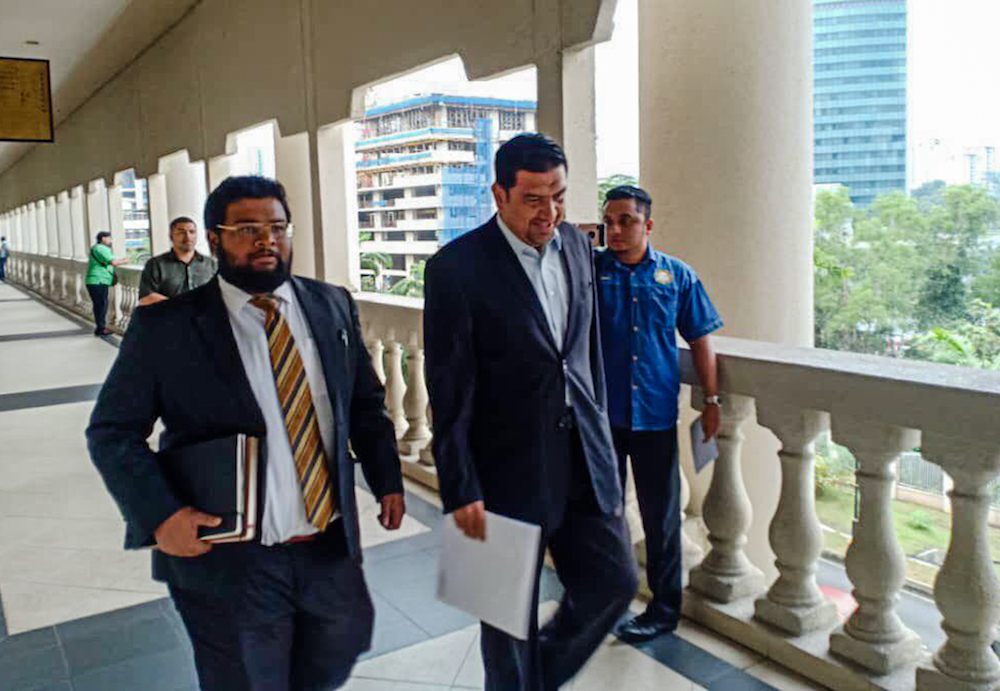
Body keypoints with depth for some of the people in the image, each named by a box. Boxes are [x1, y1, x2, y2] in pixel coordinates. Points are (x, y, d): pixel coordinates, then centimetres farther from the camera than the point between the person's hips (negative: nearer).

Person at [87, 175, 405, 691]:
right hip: (228, 560, -3)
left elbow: (367, 403, 10)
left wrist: (387, 478, 4)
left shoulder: (333, 306, 1)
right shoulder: (165, 327, -10)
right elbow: (112, 432, -6)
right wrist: (161, 514, -18)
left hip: (332, 547, 4)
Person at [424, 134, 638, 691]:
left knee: (616, 583, 13)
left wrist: (598, 426, 15)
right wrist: (461, 491, -13)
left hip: (585, 456, 6)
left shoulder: (577, 246, 4)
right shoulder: (456, 268, -15)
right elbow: (450, 393, -14)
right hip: (508, 469, -5)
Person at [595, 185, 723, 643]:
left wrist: (711, 401, 4)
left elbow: (700, 340, 6)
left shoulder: (677, 275, 2)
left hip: (655, 414, 0)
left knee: (661, 515, 9)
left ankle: (664, 609, 26)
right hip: (600, 413, 0)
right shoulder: (589, 268, 1)